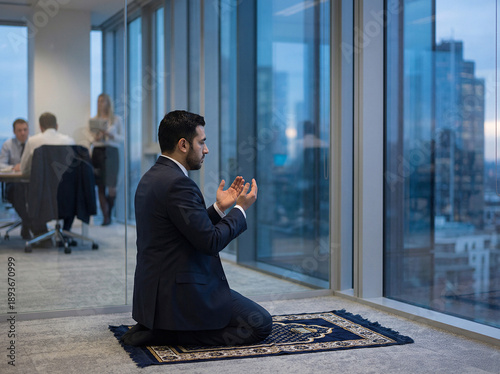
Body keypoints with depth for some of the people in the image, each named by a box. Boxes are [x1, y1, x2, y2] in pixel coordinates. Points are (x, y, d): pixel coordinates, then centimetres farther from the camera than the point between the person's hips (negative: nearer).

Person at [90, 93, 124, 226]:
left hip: (110, 152, -2)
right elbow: (90, 139, 14)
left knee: (111, 186, -9)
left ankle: (109, 214, 8)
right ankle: (105, 216, 1)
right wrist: (95, 138, -7)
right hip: (97, 151, 2)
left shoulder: (116, 119, 7)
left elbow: (122, 138, 4)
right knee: (100, 186, -2)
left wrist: (109, 135, -12)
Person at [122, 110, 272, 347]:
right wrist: (241, 209, -6)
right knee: (260, 323, -4)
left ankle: (156, 328, 12)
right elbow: (211, 242, -20)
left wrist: (219, 208, 13)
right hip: (182, 291, -11)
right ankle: (171, 334, -7)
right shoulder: (177, 183, -20)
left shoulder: (151, 178, 12)